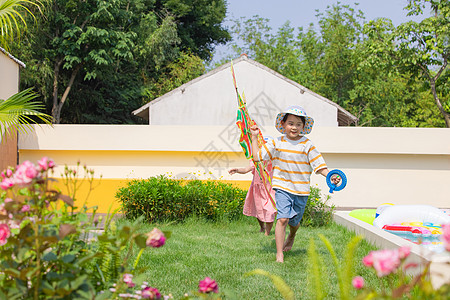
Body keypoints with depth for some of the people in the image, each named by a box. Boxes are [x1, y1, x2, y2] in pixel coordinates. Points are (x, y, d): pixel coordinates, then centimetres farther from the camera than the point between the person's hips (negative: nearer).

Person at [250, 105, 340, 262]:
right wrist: (254, 137, 6)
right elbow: (257, 156, 7)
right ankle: (279, 254, -10)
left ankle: (291, 238, 51)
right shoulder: (276, 143, 2)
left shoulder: (307, 145, -3)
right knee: (282, 219, -17)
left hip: (301, 190, 1)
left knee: (294, 221, 15)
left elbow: (319, 165, -5)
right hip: (282, 187, -1)